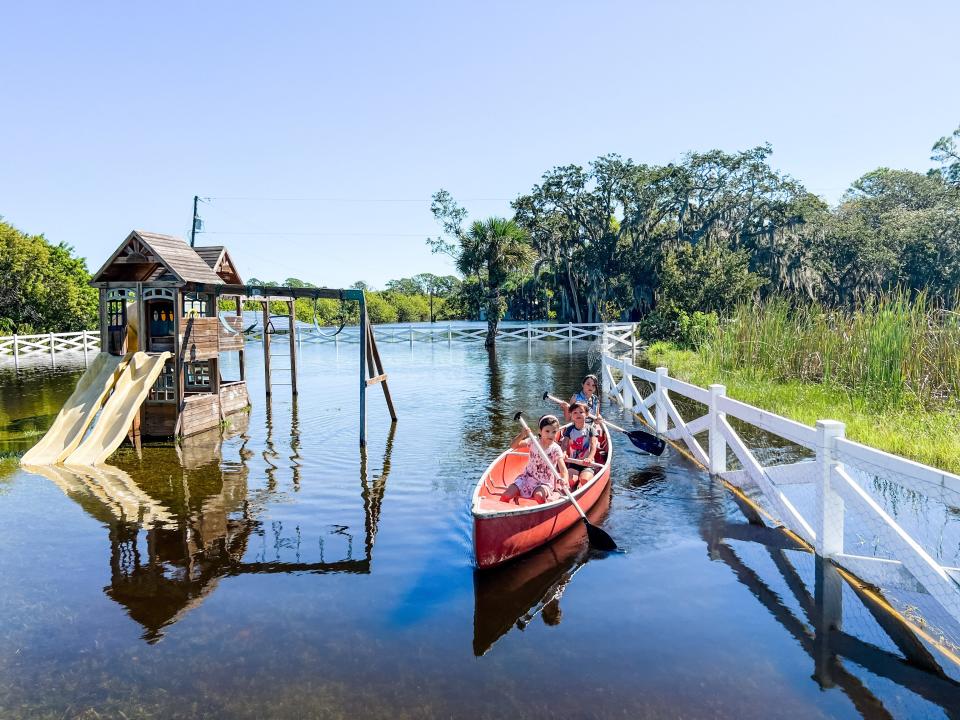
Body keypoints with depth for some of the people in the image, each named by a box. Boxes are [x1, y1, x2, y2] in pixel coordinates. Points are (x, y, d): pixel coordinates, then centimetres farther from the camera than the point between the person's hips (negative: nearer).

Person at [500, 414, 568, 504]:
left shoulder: (556, 449, -11)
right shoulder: (534, 441, -4)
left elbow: (563, 469, -21)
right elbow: (513, 446, -13)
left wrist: (565, 479, -44)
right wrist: (522, 435, -31)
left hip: (545, 482, -3)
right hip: (528, 477, 3)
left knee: (539, 495, -35)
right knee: (508, 494, -13)